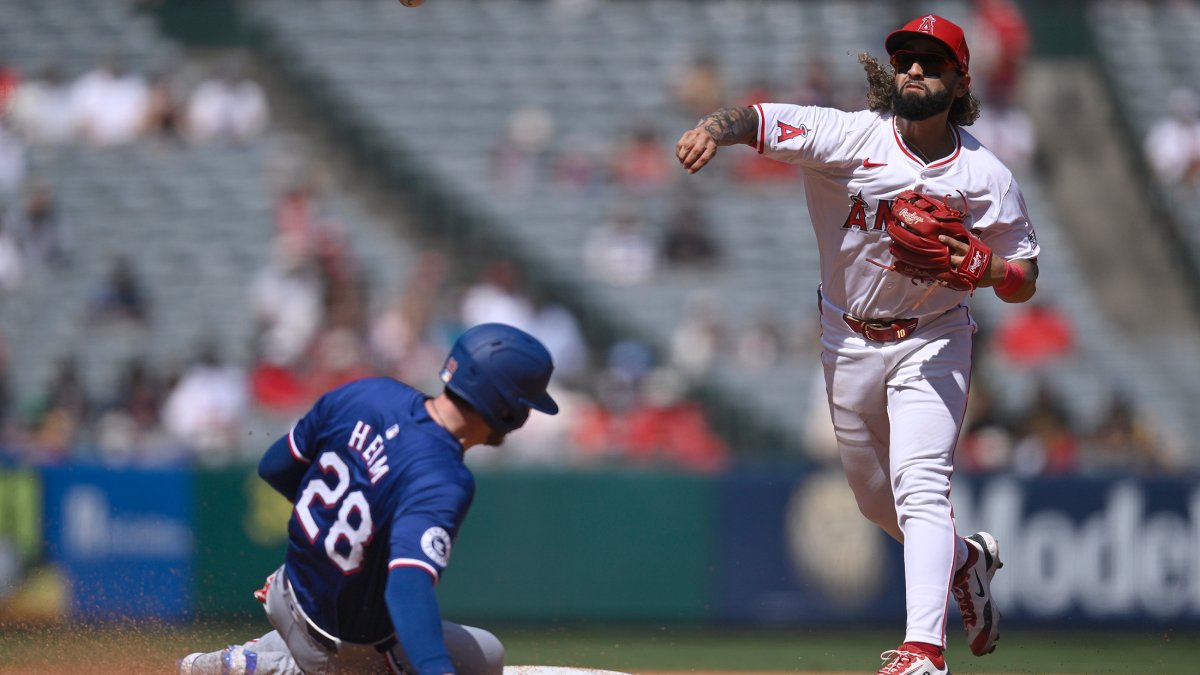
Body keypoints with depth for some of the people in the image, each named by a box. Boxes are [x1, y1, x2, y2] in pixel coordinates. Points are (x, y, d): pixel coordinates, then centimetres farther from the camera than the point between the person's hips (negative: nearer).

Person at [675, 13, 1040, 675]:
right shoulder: (852, 138, -13)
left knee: (919, 485, -20)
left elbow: (1024, 281, -3)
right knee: (876, 499, 17)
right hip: (850, 341, 3)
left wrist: (981, 267, -26)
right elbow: (757, 118, -25)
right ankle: (966, 558, 46)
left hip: (932, 343, -3)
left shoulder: (986, 177, -10)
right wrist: (715, 129, -48)